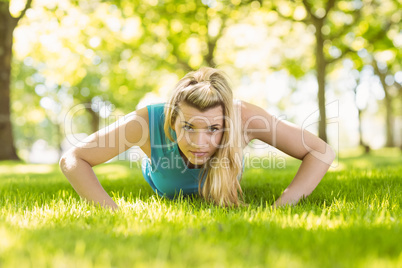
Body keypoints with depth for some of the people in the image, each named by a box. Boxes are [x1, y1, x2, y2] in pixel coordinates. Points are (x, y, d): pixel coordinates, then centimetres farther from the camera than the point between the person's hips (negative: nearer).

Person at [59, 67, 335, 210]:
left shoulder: (242, 116, -47)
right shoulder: (150, 120, -47)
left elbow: (322, 152, -40)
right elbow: (72, 160, -39)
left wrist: (279, 209, -51)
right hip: (163, 186, 0)